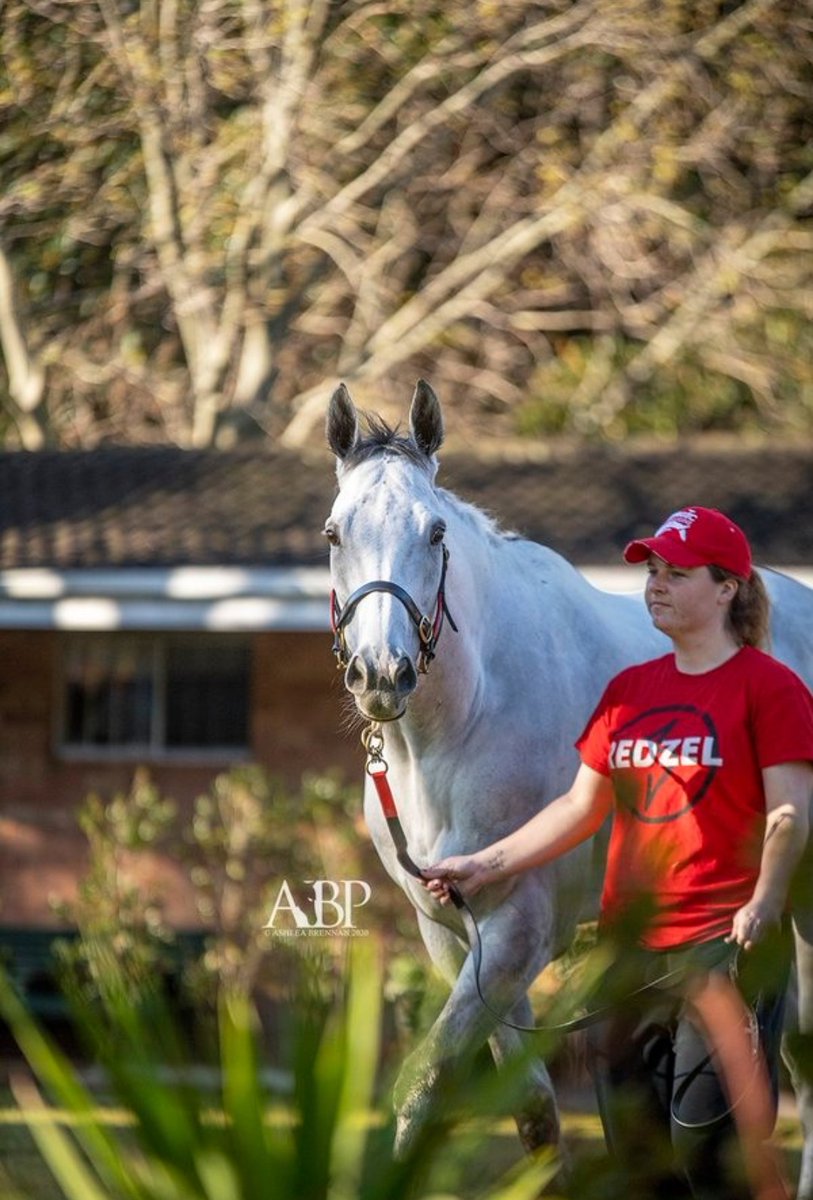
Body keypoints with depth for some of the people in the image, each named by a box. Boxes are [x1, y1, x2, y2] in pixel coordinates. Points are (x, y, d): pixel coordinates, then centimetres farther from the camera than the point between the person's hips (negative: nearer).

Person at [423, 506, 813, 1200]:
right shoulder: (629, 689, 15)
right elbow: (582, 807, 18)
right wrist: (487, 865, 10)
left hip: (724, 943, -7)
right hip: (628, 945, 7)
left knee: (709, 1141, -13)